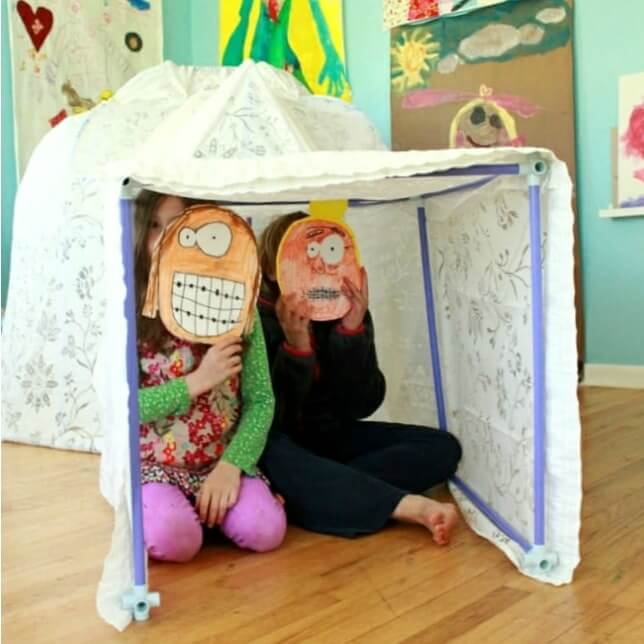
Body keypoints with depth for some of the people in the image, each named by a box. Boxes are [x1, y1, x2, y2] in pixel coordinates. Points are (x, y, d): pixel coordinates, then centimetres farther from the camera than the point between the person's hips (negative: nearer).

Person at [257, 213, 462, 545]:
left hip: (331, 438, 5)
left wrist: (353, 331, -25)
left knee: (442, 447, -10)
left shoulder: (348, 312, -6)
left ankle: (314, 490, -28)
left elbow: (362, 405, -12)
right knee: (273, 457, -41)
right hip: (275, 445, -5)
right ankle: (411, 507, -36)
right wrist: (295, 344, -35)